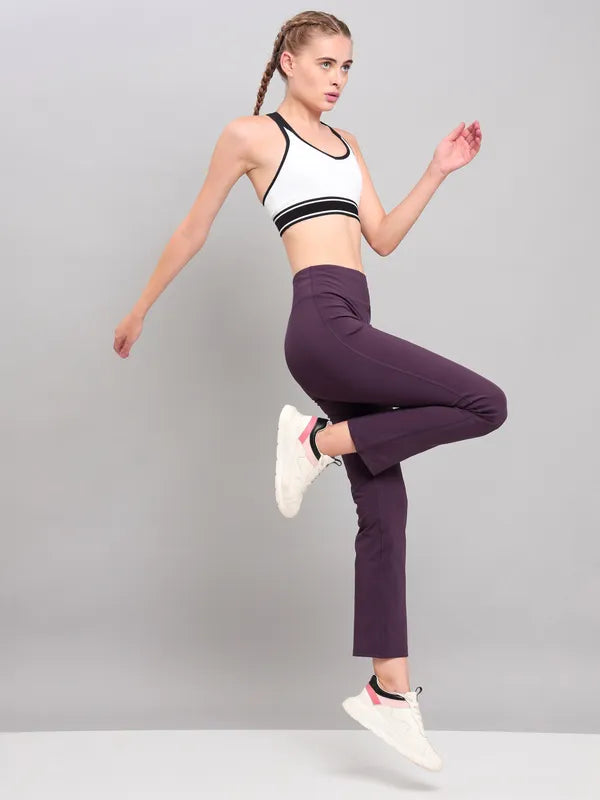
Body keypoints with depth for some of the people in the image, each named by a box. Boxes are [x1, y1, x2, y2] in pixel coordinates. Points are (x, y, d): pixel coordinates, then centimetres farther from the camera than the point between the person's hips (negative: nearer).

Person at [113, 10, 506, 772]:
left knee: (383, 509, 4)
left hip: (348, 333, 7)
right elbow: (193, 229, 10)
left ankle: (389, 689, 10)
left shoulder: (346, 145, 24)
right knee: (484, 405, -15)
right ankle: (318, 441, -4)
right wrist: (140, 308, 16)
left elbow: (383, 238, 19)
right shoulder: (250, 134, 4)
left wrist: (437, 173, 10)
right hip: (323, 325, -7)